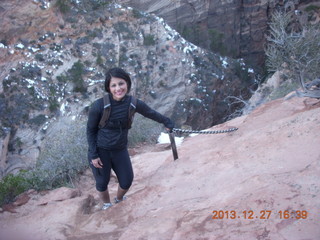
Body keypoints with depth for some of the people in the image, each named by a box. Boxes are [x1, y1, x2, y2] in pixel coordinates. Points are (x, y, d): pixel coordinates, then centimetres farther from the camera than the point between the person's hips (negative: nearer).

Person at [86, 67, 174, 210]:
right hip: (100, 150, -3)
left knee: (126, 182, 13)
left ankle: (119, 200, 48)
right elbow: (90, 130, -10)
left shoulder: (133, 104, -15)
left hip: (120, 150, 3)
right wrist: (93, 155, -10)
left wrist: (167, 122, 18)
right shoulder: (99, 106, -23)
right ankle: (107, 205, 42)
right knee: (102, 183, 9)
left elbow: (151, 113, 5)